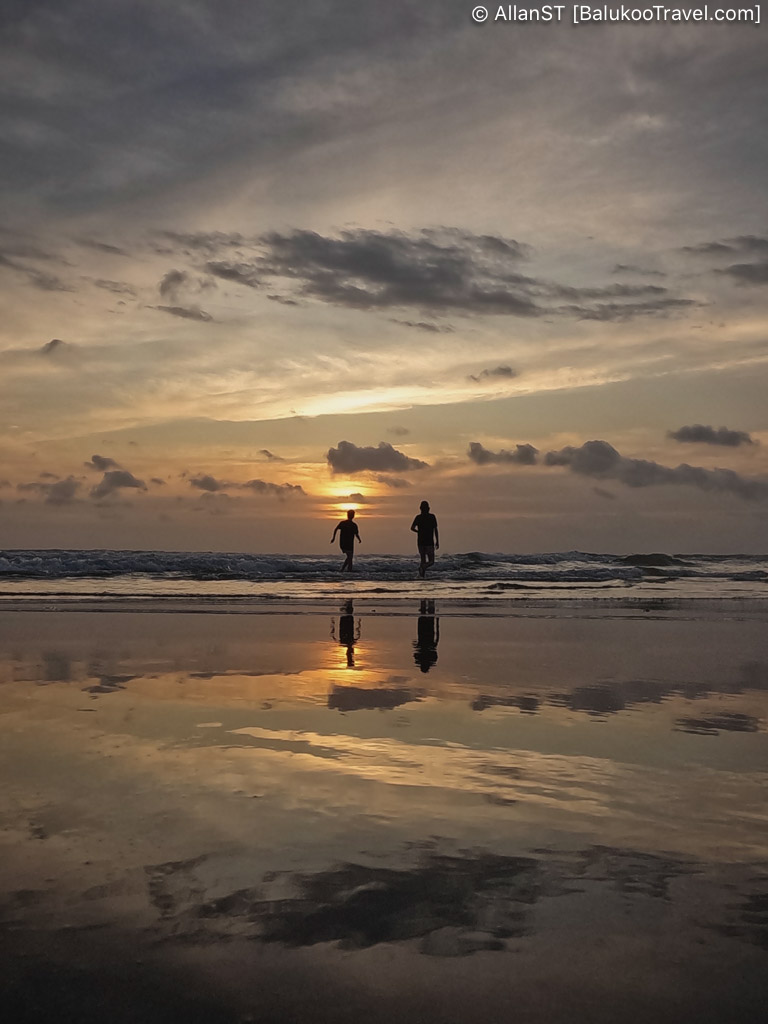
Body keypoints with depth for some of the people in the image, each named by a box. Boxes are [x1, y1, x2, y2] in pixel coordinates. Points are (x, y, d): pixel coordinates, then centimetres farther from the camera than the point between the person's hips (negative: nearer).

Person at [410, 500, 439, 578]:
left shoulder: (418, 517, 4)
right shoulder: (432, 517, -1)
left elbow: (412, 528, -8)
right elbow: (435, 530, -4)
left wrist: (418, 532, 12)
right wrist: (437, 541, 0)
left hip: (420, 542, 3)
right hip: (429, 542, -3)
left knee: (423, 560, 13)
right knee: (431, 561, 2)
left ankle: (423, 575, -1)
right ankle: (423, 567, -28)